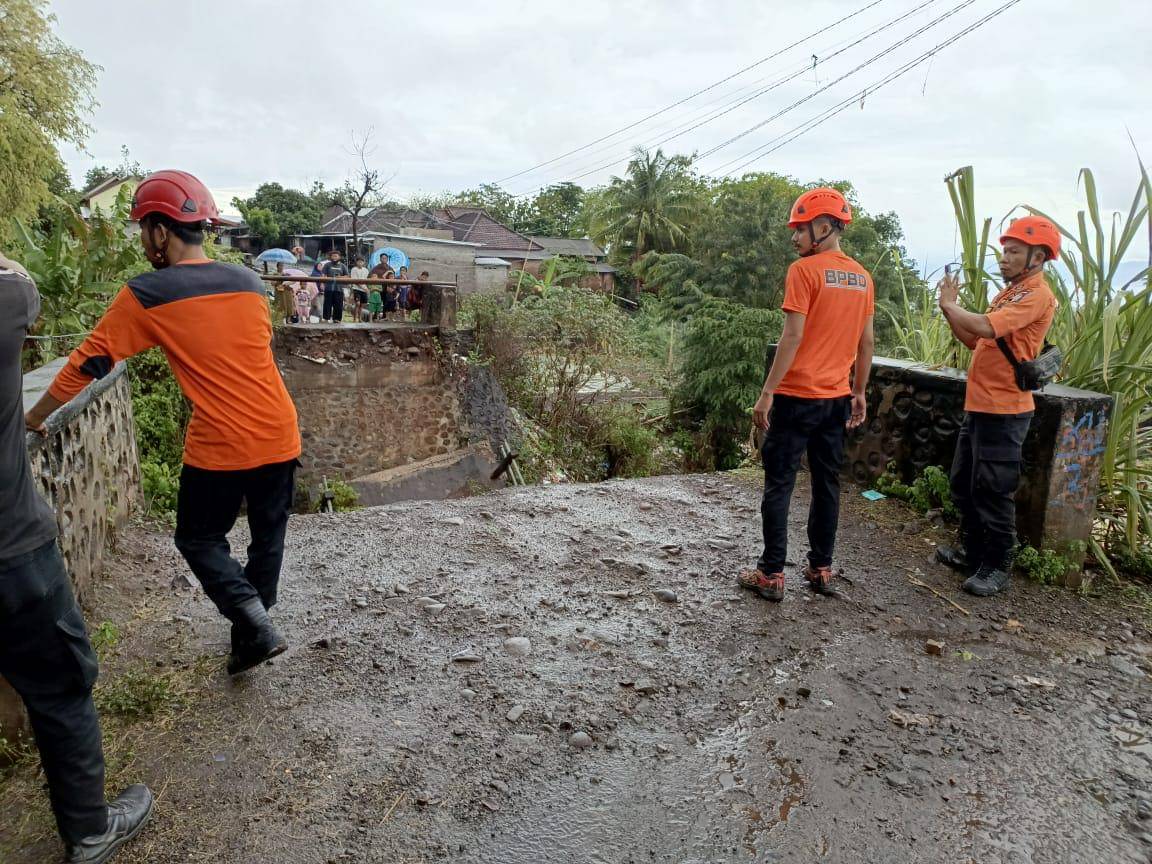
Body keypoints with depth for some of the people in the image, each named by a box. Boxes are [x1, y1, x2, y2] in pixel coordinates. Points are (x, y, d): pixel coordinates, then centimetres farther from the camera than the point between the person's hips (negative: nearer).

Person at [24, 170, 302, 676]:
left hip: (220, 446, -5)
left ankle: (257, 626, 3)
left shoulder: (145, 296, -7)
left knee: (199, 539, 16)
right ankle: (250, 634, 31)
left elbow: (87, 363, 0)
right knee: (268, 536, 18)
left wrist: (34, 419, 12)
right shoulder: (247, 282, 7)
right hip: (279, 435, 5)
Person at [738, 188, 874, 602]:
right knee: (827, 483, 13)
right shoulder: (862, 277, 10)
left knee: (778, 484, 1)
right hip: (837, 398, 7)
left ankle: (771, 574, 5)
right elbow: (866, 342, 12)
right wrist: (859, 393, 20)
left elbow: (793, 336, -17)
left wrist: (767, 392, -14)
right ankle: (821, 568, 21)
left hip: (797, 396, -6)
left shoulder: (804, 270, -11)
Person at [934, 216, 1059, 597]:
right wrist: (950, 309, 3)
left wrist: (950, 305, -11)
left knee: (992, 491, -3)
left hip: (1003, 411, -10)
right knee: (963, 483, 17)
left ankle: (998, 567, 9)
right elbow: (976, 340, 15)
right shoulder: (1010, 293, 17)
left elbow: (984, 327, -27)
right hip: (979, 405, 10)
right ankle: (972, 552, 30)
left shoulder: (1036, 296, -14)